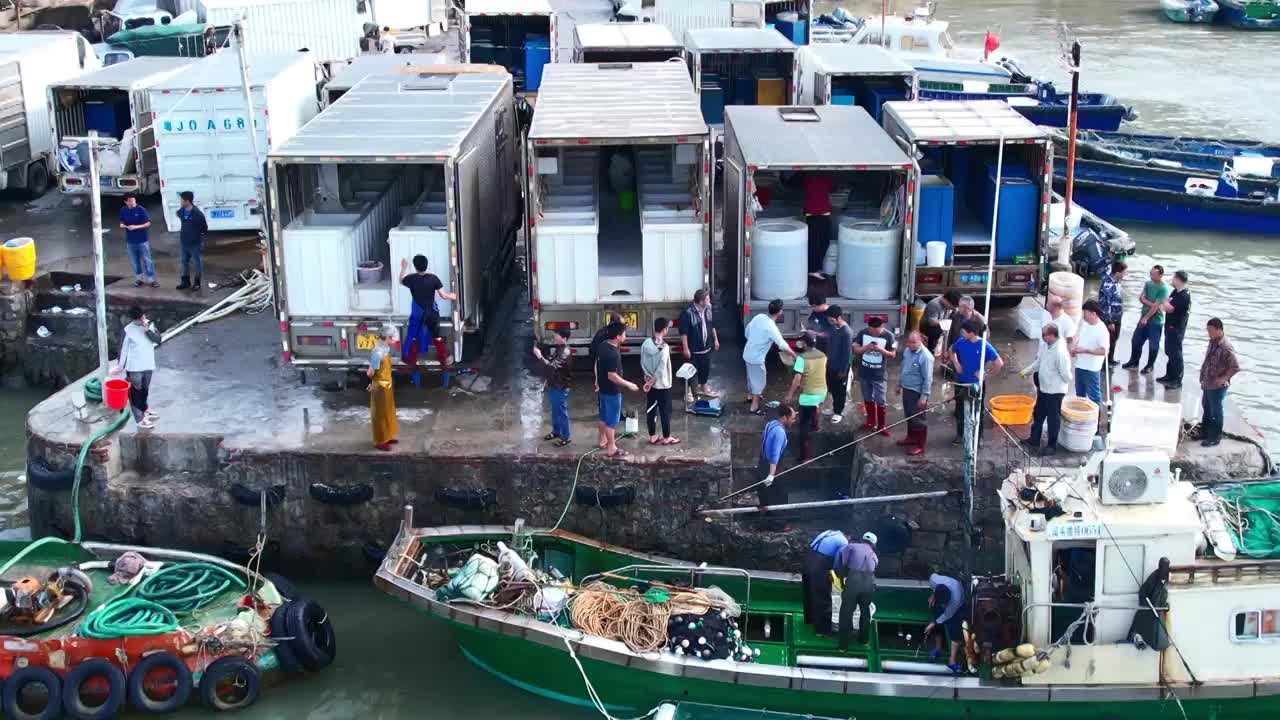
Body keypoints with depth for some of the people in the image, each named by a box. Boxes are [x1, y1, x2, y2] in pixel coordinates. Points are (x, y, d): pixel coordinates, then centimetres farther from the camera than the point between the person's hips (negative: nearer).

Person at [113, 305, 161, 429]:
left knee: (145, 389, 22)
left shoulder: (149, 325, -2)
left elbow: (158, 340, -10)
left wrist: (148, 330, -23)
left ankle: (145, 410, 41)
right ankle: (140, 419, 8)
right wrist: (120, 366, -6)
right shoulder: (128, 330, -15)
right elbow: (123, 348, -9)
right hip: (134, 367, -5)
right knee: (135, 393, 3)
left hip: (148, 365, 5)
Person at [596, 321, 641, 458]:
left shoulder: (602, 346, -1)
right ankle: (611, 448, 10)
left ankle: (603, 441, 37)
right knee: (612, 420, 2)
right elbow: (612, 376, -29)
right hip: (612, 391, -9)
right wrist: (628, 384, -21)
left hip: (603, 388, 9)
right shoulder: (613, 354, -29)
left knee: (604, 416, 22)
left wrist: (598, 380, 25)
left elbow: (597, 364, 12)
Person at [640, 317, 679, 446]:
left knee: (651, 410, 13)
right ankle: (666, 438, 16)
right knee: (665, 411, 7)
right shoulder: (664, 347, -23)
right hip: (663, 385, -6)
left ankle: (652, 437, 21)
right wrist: (651, 382, -12)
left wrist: (649, 378, 7)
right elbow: (661, 369, -22)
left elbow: (643, 363, 3)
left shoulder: (646, 343, -4)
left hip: (649, 383, 6)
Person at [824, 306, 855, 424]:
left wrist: (843, 370, -18)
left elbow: (847, 353, -23)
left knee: (840, 390, 9)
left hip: (841, 367, -8)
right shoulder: (834, 327, -2)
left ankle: (839, 412, 25)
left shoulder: (847, 332, -27)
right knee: (831, 387, 21)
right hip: (831, 364, 8)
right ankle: (835, 407, 40)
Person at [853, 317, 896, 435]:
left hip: (878, 374, -3)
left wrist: (881, 350, -27)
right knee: (867, 399, 17)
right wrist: (866, 347, -24)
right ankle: (871, 421, 33)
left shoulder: (888, 336, -13)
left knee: (881, 401, 2)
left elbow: (893, 355, -9)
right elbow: (855, 349, -4)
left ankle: (882, 425, 14)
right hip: (864, 373, 3)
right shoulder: (863, 333, -7)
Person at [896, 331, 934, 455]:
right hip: (907, 389, 8)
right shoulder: (907, 351, 3)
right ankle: (911, 438, 39)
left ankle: (920, 446, 8)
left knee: (919, 419, 0)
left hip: (918, 392, -8)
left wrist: (924, 396, -22)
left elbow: (927, 379, -22)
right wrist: (900, 384, 22)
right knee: (909, 416, 22)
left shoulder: (925, 357, -23)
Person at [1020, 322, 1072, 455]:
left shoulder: (1060, 352, -30)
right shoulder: (1045, 345, -3)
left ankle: (1052, 445, 22)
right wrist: (1026, 371, 10)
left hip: (1055, 391, -9)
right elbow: (1038, 362, 13)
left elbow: (1065, 374, -22)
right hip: (1043, 388, 9)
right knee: (1038, 415, 21)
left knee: (1053, 419, 7)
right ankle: (1034, 440, 35)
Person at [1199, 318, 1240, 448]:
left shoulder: (1226, 347, -26)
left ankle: (1215, 438, 18)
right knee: (1206, 408, 23)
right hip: (1207, 383, 9)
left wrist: (1223, 378, -20)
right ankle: (1204, 432, 39)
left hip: (1217, 386, -9)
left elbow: (1235, 367, -24)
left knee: (1215, 412, 5)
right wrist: (1203, 376, 12)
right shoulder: (1213, 342, 1)